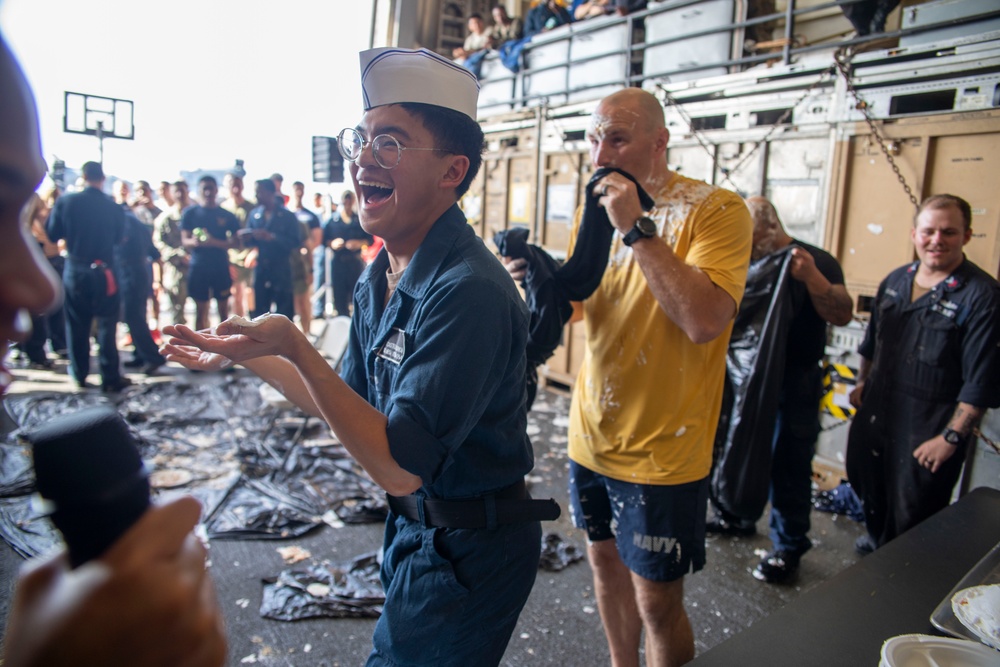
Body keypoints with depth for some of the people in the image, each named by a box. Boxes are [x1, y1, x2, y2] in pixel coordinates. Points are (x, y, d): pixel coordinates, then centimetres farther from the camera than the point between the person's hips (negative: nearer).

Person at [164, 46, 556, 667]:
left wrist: (294, 347, -32)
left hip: (467, 556, -9)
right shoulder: (380, 278, 0)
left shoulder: (468, 291, -30)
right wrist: (244, 355, 11)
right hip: (415, 529, 9)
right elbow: (351, 403, 10)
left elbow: (399, 467, -30)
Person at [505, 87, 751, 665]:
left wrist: (637, 228, -25)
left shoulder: (716, 210, -12)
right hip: (593, 436, 7)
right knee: (606, 562, 22)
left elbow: (705, 320, -26)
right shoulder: (595, 212, 8)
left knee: (657, 602, 4)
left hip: (663, 449, -6)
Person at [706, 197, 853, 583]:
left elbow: (842, 315, -17)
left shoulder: (815, 261, -8)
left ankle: (788, 548, 16)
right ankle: (735, 517, 36)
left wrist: (812, 277, -32)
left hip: (793, 386, -6)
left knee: (788, 465, 1)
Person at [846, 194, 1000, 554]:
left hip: (929, 428, -6)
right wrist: (862, 382, 19)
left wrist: (951, 437, -17)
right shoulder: (895, 281, 5)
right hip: (876, 411, 6)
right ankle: (879, 540, 49)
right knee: (868, 485, 23)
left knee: (912, 517, 6)